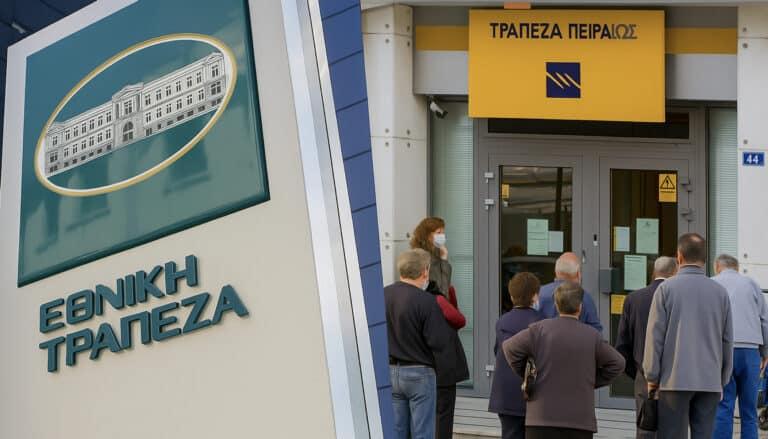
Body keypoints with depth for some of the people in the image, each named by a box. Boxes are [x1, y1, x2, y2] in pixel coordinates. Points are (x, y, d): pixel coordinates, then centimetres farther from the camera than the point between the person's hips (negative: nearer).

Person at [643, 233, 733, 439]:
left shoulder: (666, 288, -2)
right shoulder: (720, 292, 7)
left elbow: (655, 335, -3)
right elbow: (727, 340, 10)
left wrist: (652, 376, 3)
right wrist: (723, 379, 18)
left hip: (675, 380, -3)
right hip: (710, 381, 3)